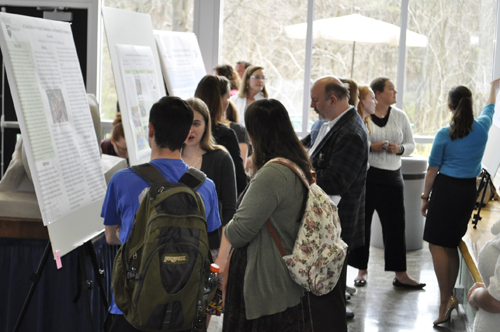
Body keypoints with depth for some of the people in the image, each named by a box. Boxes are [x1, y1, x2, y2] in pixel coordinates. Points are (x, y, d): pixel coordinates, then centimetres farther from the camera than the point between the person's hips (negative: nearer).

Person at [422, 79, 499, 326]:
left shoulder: (444, 135, -10)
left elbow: (433, 169, -4)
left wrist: (425, 197, 6)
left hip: (446, 189, -5)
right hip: (469, 190, 6)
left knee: (437, 244, -2)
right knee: (451, 244, 14)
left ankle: (445, 299, -9)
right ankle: (449, 297, 19)